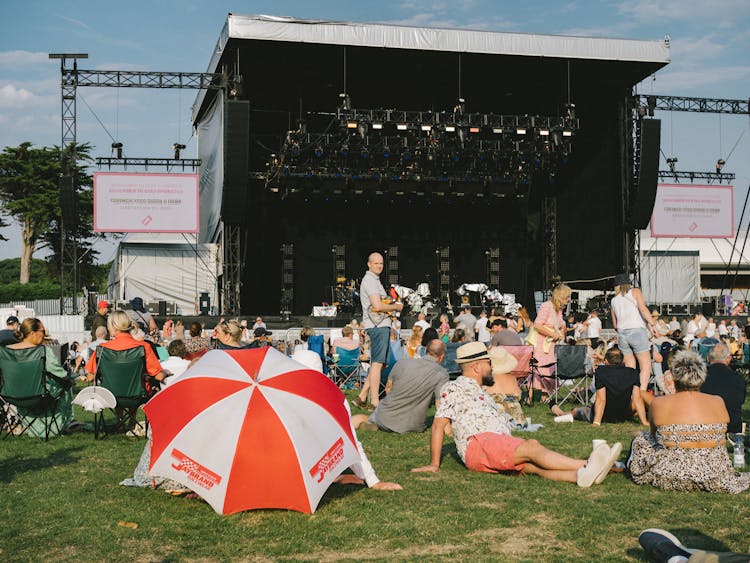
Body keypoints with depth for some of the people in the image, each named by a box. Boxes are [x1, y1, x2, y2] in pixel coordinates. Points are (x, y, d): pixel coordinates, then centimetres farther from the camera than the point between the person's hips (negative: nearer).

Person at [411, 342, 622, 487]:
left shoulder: (481, 393, 35)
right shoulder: (453, 388, 8)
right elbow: (439, 425, 1)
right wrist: (434, 465, -4)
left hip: (502, 449, 6)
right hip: (477, 446, -6)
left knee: (532, 464, -24)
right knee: (532, 447, -28)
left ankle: (581, 475, -51)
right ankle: (586, 466, -42)